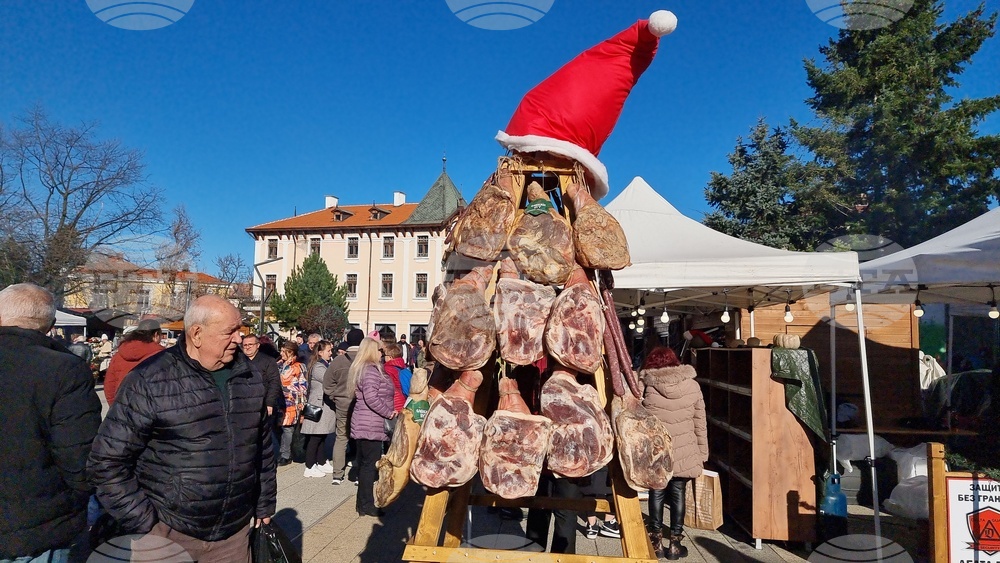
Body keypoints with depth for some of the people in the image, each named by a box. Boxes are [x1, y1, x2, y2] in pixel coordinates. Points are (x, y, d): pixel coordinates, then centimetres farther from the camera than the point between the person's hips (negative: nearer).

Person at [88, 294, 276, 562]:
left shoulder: (248, 376, 3)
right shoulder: (150, 381, -13)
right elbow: (108, 461, -10)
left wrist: (264, 507, 13)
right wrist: (143, 525, -11)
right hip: (169, 534, -4)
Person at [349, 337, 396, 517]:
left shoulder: (362, 368, 16)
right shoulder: (372, 370, -16)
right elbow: (371, 397, -26)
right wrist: (389, 412, -16)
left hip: (363, 425, 10)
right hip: (371, 425, -10)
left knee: (365, 464, 16)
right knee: (370, 464, -2)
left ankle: (363, 503, 25)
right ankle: (367, 506, 5)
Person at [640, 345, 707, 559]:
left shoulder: (645, 386, -6)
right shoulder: (692, 385, -1)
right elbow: (700, 424, 3)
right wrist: (702, 453, 11)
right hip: (684, 453, 1)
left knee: (656, 494, 10)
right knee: (677, 494, 10)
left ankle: (656, 543, 17)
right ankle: (675, 544, 17)